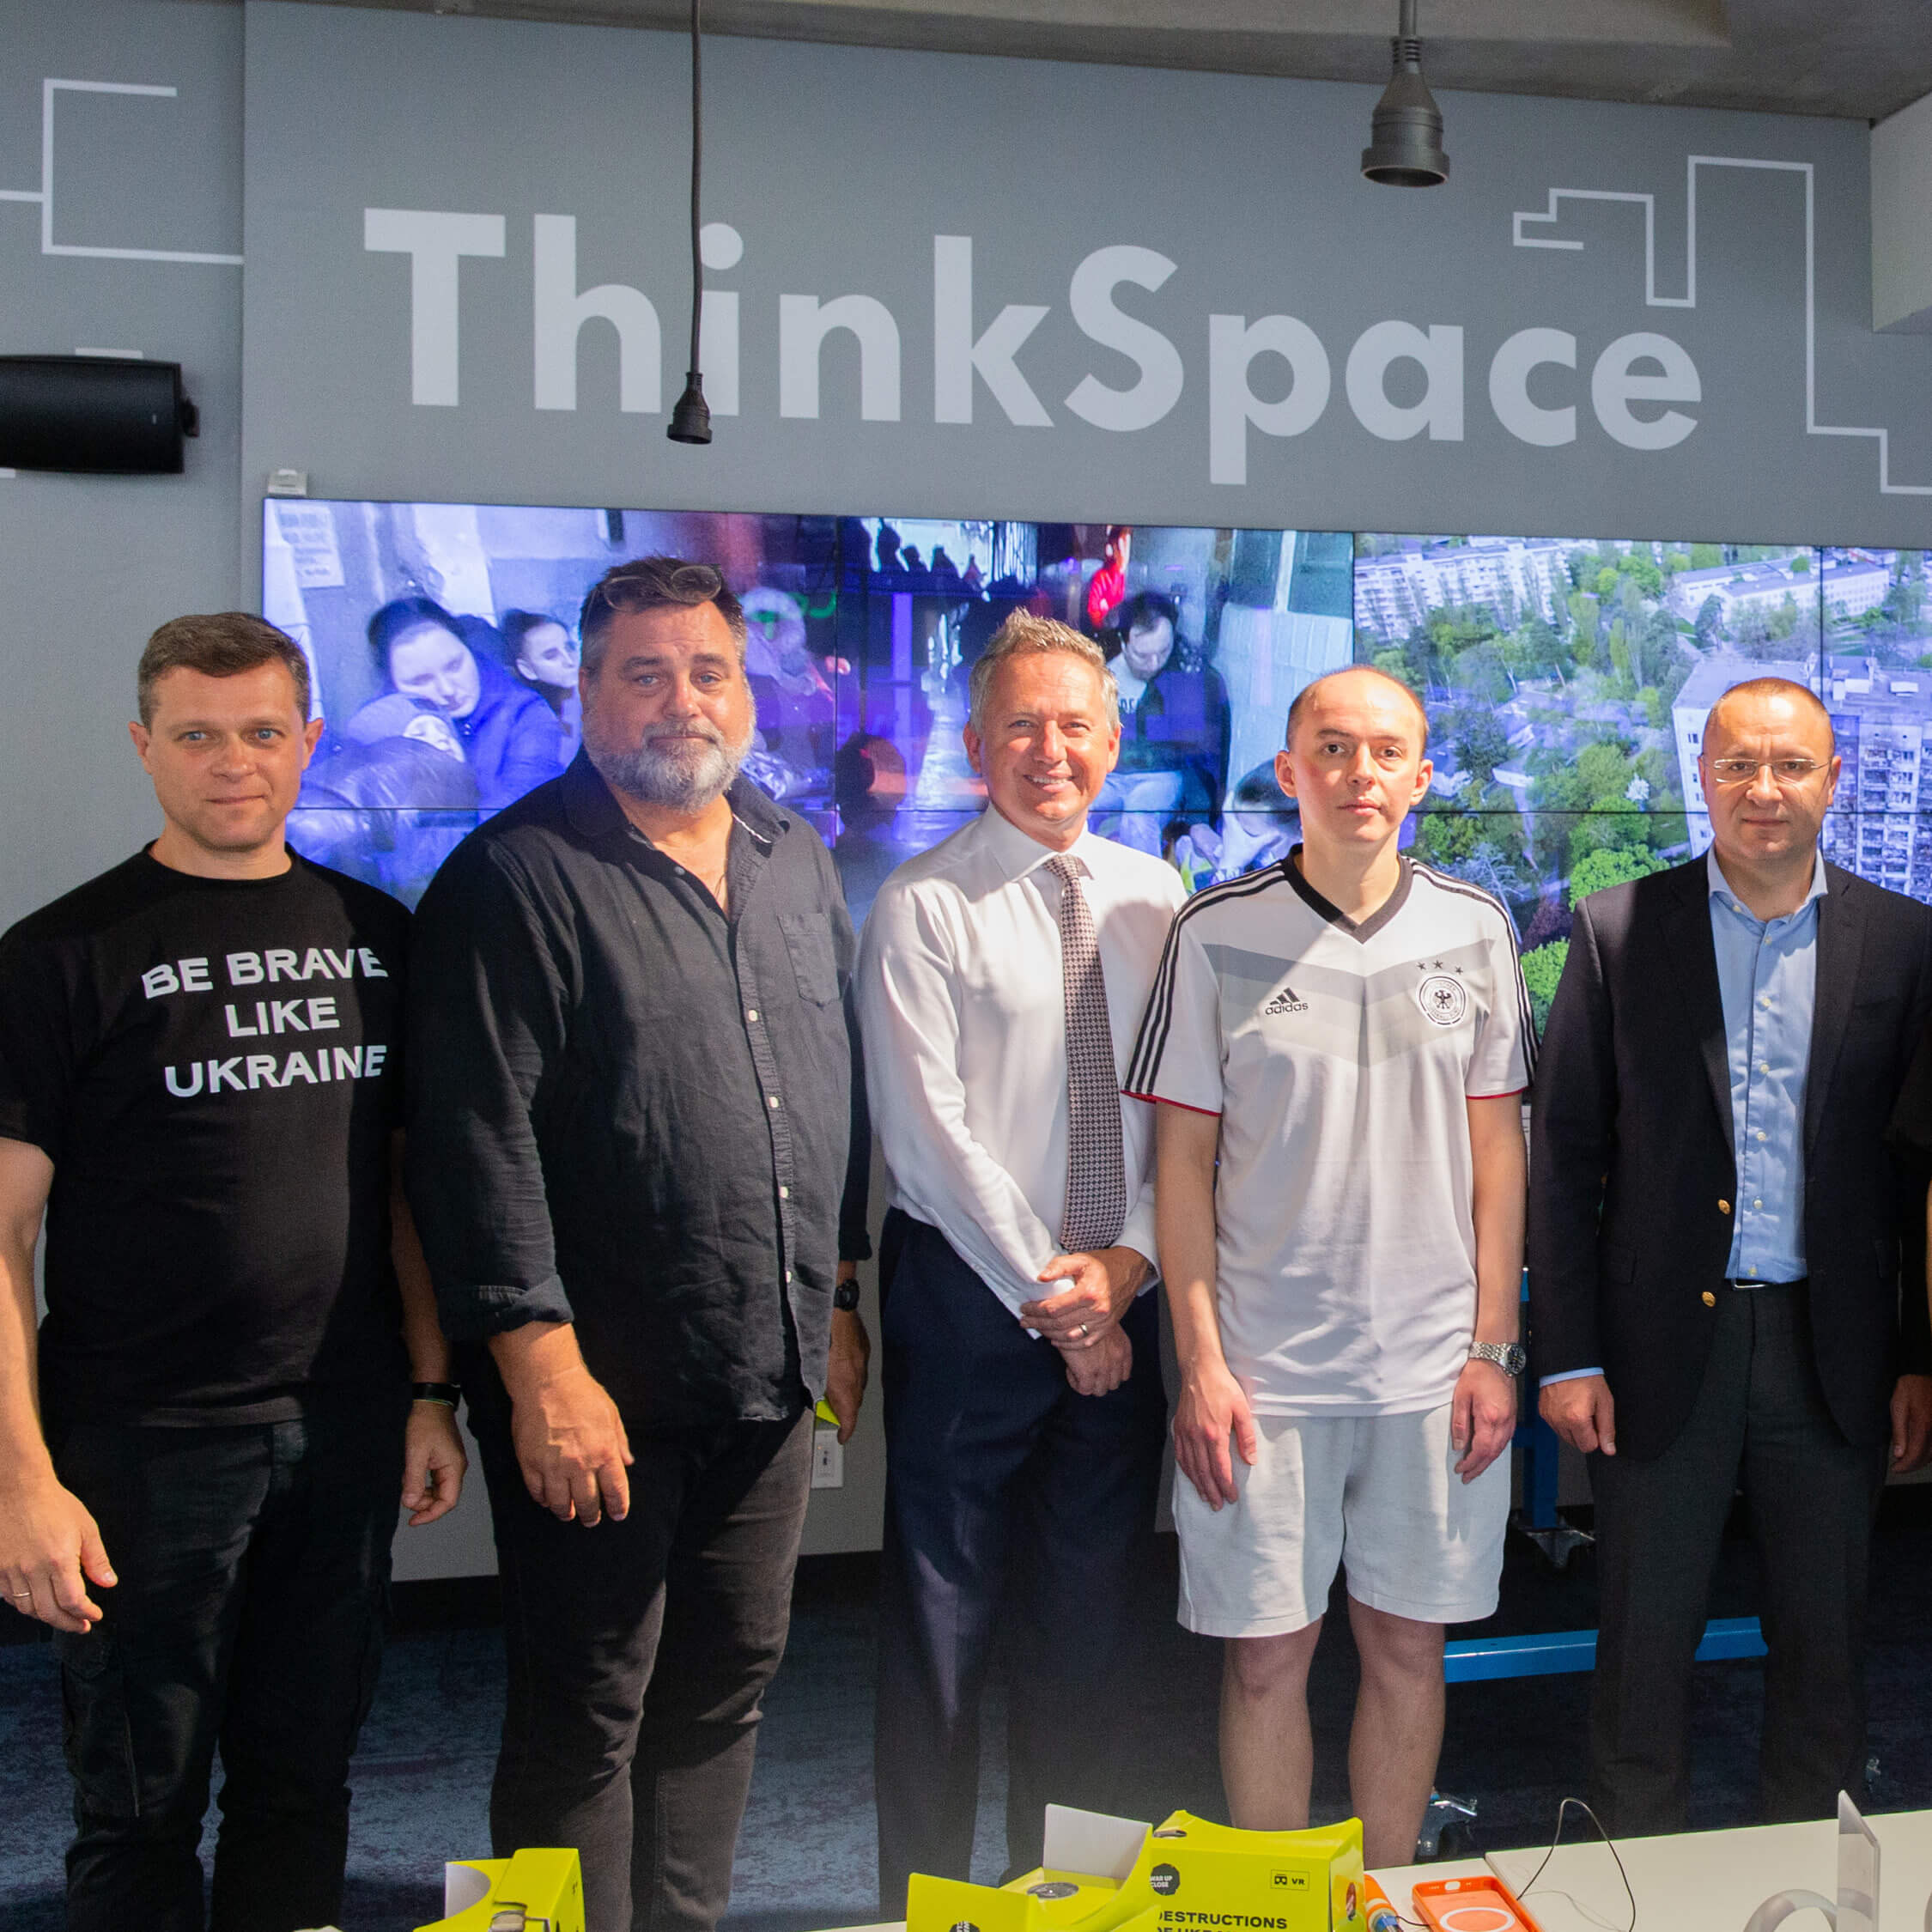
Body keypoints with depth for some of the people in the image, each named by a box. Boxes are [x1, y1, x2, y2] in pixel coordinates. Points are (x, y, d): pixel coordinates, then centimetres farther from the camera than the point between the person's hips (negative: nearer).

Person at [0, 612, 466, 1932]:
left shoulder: (373, 934, 7)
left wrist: (432, 1392, 7)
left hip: (347, 1434, 4)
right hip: (145, 1450, -3)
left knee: (305, 1786, 15)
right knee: (141, 1814, 11)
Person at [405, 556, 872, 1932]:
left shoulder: (798, 865, 11)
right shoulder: (519, 877, -9)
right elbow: (480, 1140, -15)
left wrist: (838, 1298, 15)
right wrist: (544, 1369, -18)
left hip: (770, 1379, 6)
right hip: (601, 1390, -6)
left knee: (728, 1690, 18)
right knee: (584, 1717, 6)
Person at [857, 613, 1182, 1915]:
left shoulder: (1156, 900, 7)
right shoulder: (925, 907, -6)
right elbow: (927, 1130, -11)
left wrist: (1127, 1260, -8)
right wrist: (1049, 1294, -11)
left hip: (1124, 1297, 4)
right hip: (970, 1289, -4)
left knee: (1097, 1613, 14)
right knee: (945, 1621, 5)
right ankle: (927, 1892, 23)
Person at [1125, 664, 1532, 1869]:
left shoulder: (1475, 932, 4)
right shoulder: (1218, 936, -2)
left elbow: (1498, 1148, 7)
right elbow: (1185, 1161, -1)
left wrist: (1495, 1349, 2)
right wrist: (1201, 1365, -6)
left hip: (1435, 1368, 2)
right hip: (1264, 1369, -2)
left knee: (1409, 1644, 12)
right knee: (1267, 1656, 6)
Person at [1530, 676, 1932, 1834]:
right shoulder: (1619, 931, -2)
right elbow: (1567, 1153, -2)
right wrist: (1567, 1356, -5)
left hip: (1833, 1350, 2)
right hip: (1666, 1344, -1)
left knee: (1826, 1640, 15)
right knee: (1646, 1641, 10)